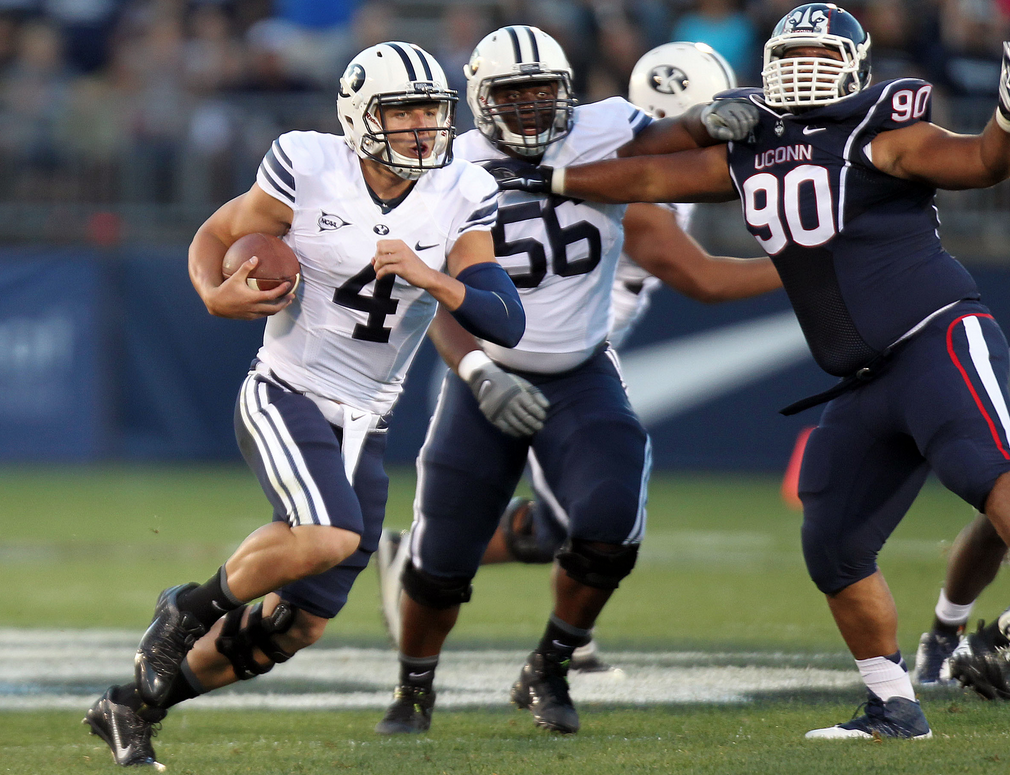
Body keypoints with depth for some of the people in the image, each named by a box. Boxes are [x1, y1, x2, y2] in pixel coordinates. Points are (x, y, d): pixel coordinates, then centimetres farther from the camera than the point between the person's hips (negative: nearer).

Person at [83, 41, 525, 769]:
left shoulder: (460, 198, -2)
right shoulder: (309, 169, -10)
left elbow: (507, 324, -8)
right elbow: (215, 235, 3)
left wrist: (430, 278, -24)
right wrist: (216, 294, -19)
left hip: (363, 427, 5)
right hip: (284, 396, -5)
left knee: (297, 626, 3)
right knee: (330, 536, -33)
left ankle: (134, 707, 22)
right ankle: (196, 605, -5)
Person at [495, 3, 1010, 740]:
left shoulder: (879, 138, -6)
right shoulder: (750, 153, 15)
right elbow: (651, 178, 25)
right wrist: (548, 180, 29)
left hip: (937, 339, -8)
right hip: (867, 385, 8)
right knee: (835, 548, 7)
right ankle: (896, 707, 16)